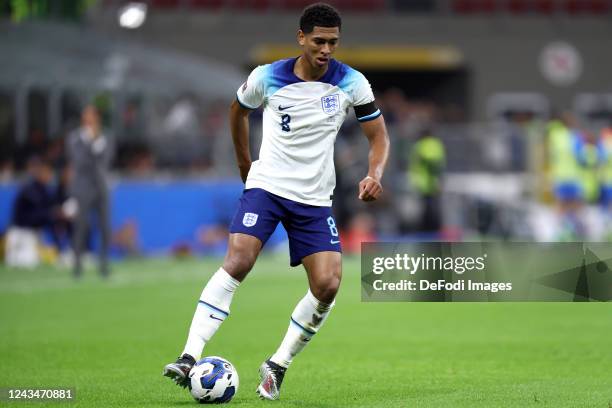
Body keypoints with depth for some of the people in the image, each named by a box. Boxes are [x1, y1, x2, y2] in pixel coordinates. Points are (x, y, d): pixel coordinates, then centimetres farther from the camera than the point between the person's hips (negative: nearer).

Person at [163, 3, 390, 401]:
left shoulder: (352, 83, -6)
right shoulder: (267, 77, -6)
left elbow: (378, 134, 1)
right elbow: (238, 109, 15)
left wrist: (375, 174, -18)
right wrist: (244, 162, 22)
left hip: (315, 199, 2)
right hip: (266, 186, -2)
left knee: (328, 285, -13)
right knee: (238, 261, -23)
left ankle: (278, 365, 6)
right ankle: (190, 358, -27)